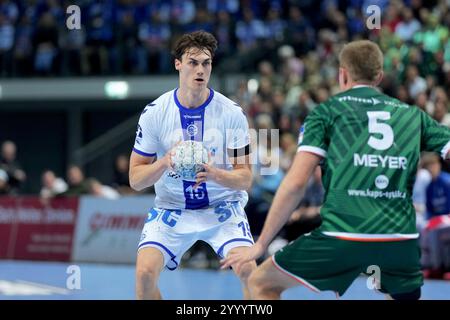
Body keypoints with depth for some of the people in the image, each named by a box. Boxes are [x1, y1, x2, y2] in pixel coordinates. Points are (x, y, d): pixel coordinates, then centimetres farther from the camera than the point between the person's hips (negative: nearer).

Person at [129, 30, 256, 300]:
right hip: (172, 209, 1)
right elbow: (135, 180, -7)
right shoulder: (154, 113, -9)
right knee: (145, 272, -21)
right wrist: (165, 162, -28)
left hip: (222, 207, -1)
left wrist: (214, 174, -30)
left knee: (248, 270, -25)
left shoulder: (232, 113, -11)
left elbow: (245, 178, -9)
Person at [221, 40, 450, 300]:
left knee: (261, 284, 16)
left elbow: (296, 184, 0)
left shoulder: (327, 111, 9)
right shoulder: (413, 114, 17)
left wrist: (261, 244, 5)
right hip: (401, 240, 3)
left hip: (342, 235, -3)